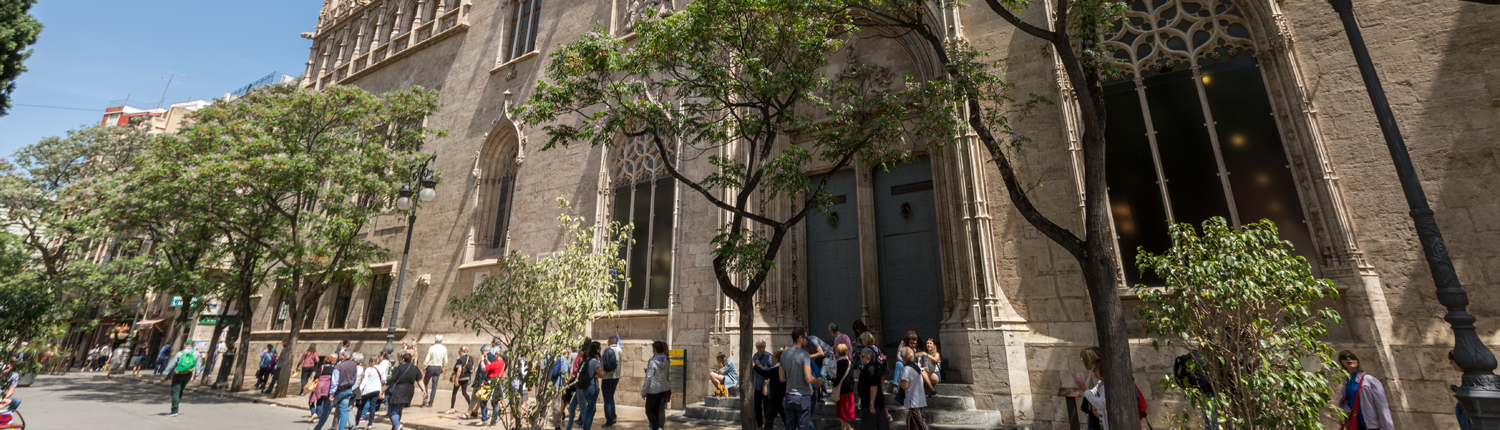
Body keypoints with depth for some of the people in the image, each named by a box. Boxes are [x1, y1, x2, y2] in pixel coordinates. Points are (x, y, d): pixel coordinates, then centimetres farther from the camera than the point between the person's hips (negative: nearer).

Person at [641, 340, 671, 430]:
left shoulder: (652, 362, -15)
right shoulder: (666, 361, 5)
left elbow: (648, 378, -15)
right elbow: (668, 374, 11)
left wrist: (643, 391, -9)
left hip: (654, 389, -6)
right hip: (664, 389, 6)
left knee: (649, 410, 4)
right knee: (656, 410, 15)